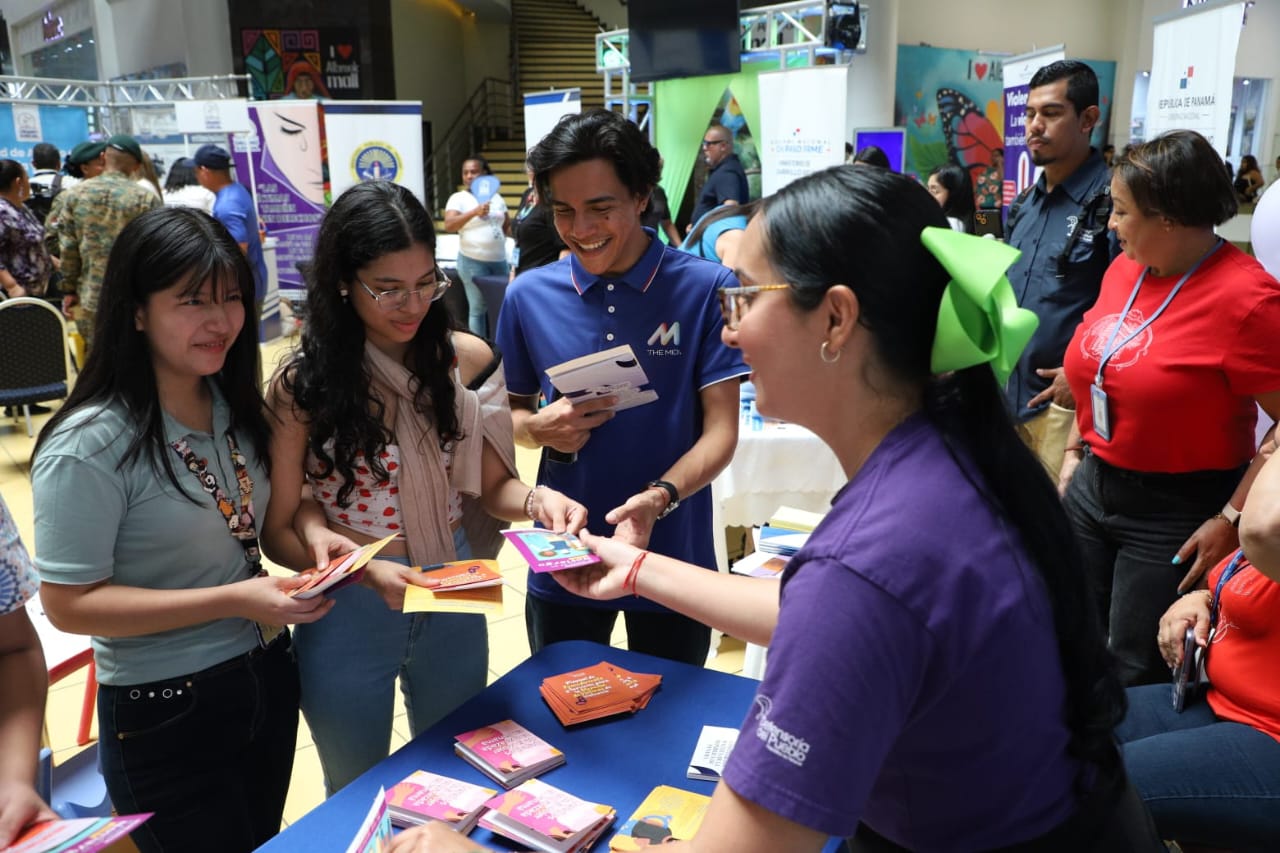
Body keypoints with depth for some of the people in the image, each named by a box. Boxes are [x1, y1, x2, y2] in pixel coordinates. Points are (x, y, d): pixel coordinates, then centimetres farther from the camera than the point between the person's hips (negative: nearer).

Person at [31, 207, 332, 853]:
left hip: (268, 678, 7)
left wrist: (306, 537, -8)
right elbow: (70, 604, -18)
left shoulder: (233, 405, 0)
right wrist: (233, 600, -25)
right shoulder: (89, 446, -22)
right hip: (166, 714, -6)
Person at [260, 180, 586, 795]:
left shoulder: (466, 360, -8)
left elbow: (491, 486, 0)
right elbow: (279, 531, -10)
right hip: (348, 615, -2)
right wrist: (366, 571, -28)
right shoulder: (304, 387, -15)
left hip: (454, 604, 2)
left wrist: (536, 499, -23)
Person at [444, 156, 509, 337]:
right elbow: (449, 226, -18)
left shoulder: (496, 198, 13)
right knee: (478, 308, -5)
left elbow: (506, 227, 24)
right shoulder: (458, 198, -2)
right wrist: (474, 212, -27)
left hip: (499, 260, 5)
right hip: (473, 261, -5)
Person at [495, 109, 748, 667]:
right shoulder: (529, 295, -2)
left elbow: (721, 429, -11)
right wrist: (540, 427, -14)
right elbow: (512, 410, 9)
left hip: (675, 558, -2)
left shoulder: (706, 289, -11)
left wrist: (658, 498, -27)